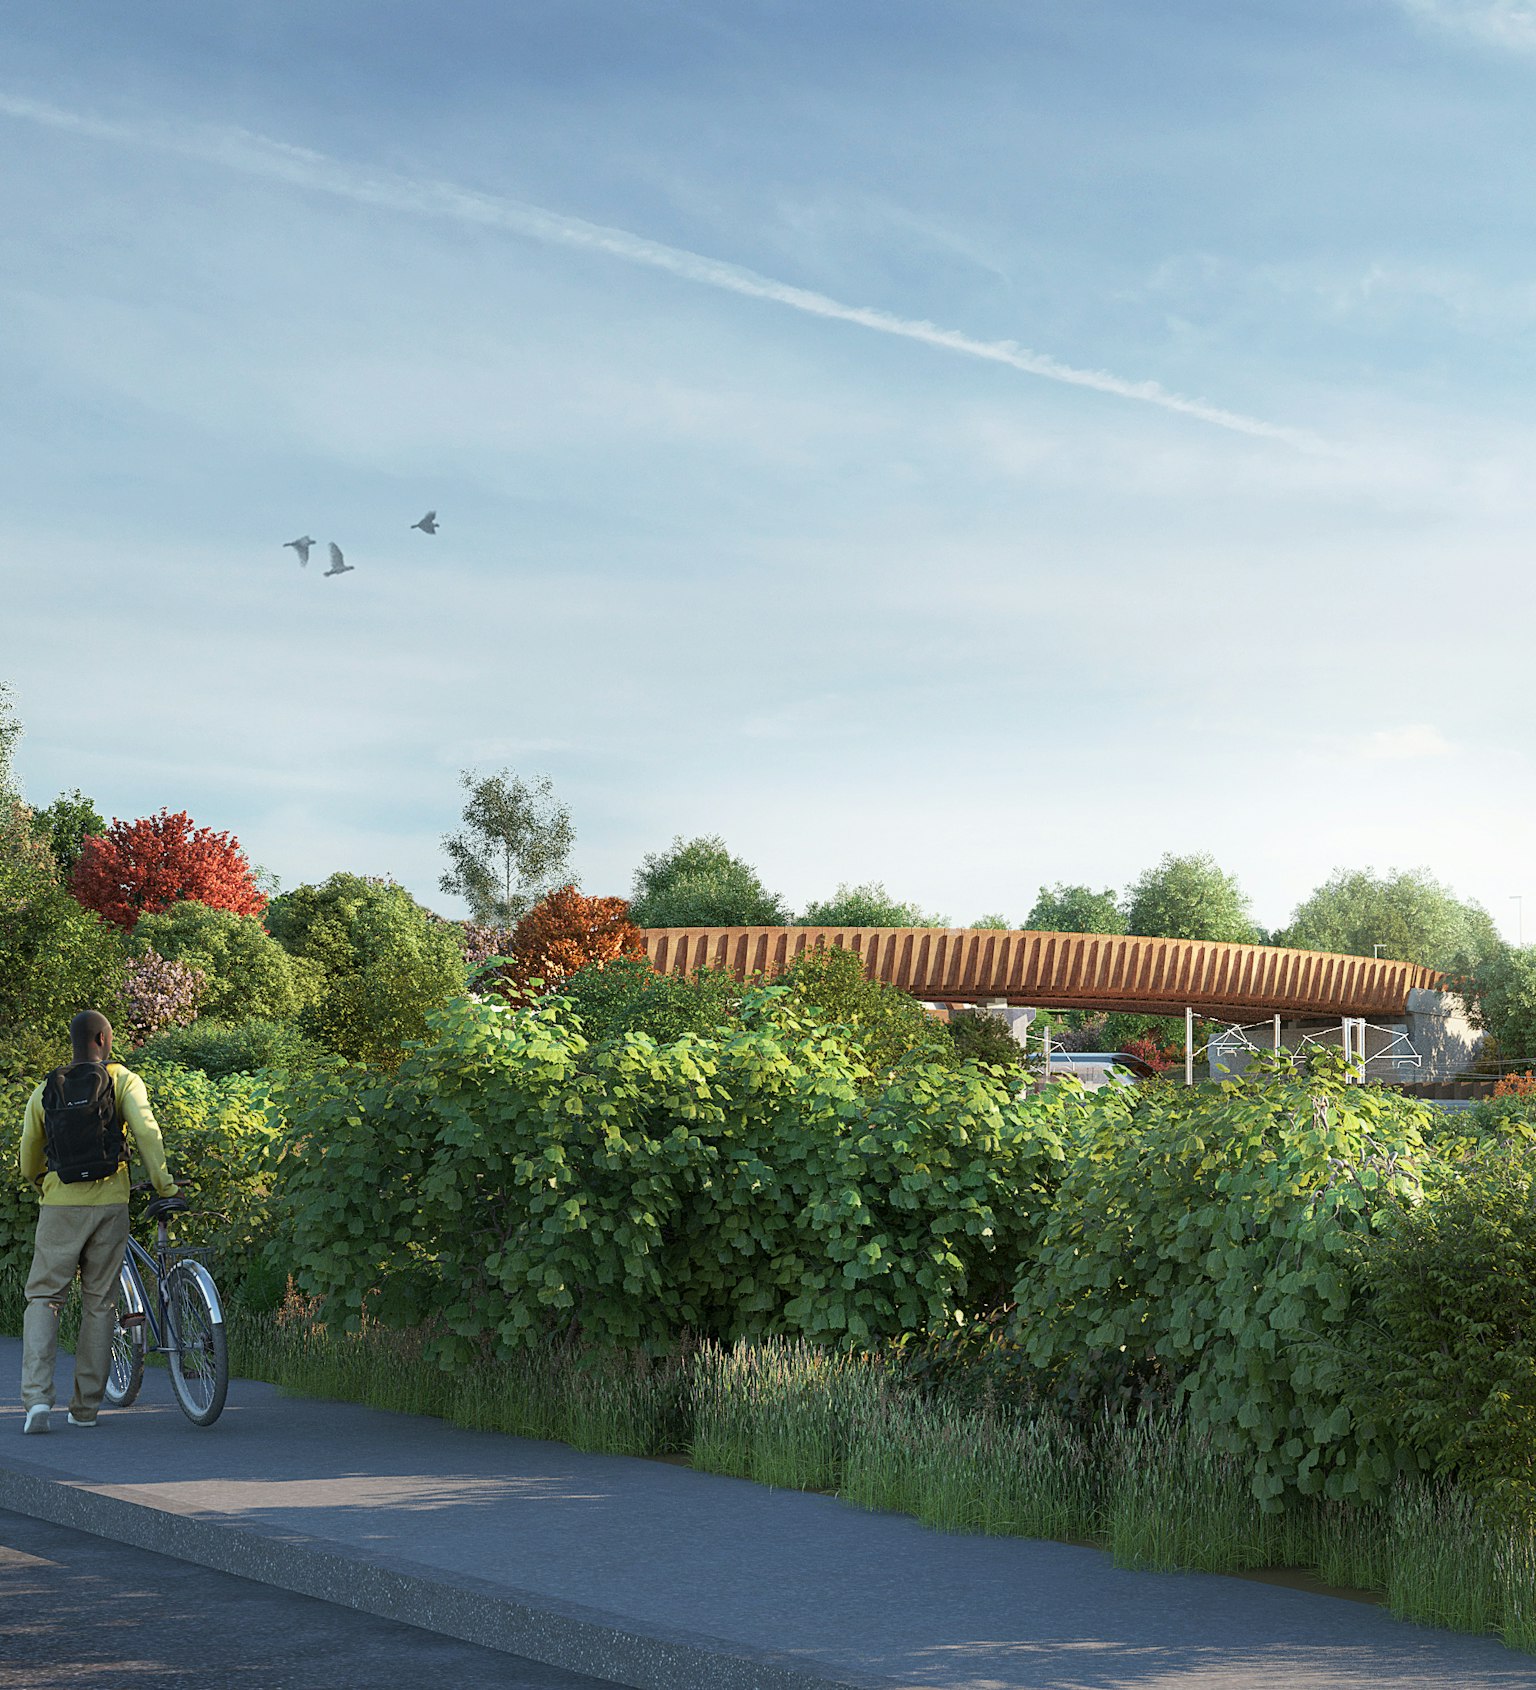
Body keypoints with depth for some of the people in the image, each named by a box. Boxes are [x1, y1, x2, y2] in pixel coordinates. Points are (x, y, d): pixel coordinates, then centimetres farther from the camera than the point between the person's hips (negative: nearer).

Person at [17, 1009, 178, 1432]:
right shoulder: (122, 1080, 1)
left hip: (60, 1207, 1)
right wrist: (164, 1186, -6)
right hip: (109, 1204, -1)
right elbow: (147, 1132, -12)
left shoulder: (45, 1091, 9)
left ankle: (36, 1398, -14)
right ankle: (86, 1406, 11)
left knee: (43, 1298, 4)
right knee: (100, 1302, 8)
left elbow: (28, 1162, 13)